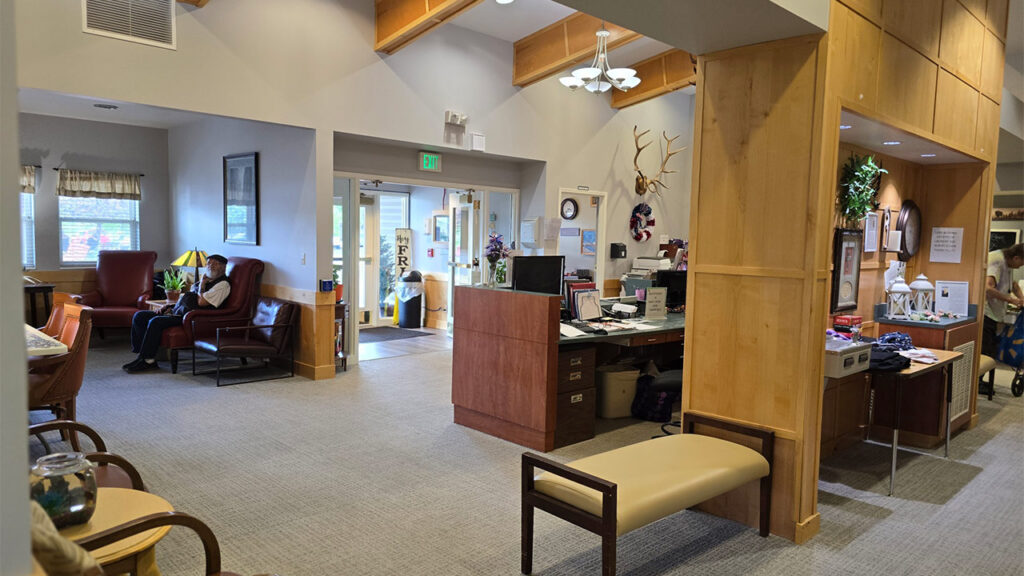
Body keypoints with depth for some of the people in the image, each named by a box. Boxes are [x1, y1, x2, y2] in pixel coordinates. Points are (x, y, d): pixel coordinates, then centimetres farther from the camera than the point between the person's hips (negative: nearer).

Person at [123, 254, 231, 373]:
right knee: (139, 316, 2)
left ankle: (147, 360, -18)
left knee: (155, 321, -28)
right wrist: (170, 306, 13)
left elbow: (201, 302, -18)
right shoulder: (204, 280, 24)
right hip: (176, 312, 10)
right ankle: (142, 353, -3)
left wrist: (202, 285, -4)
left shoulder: (223, 284, -6)